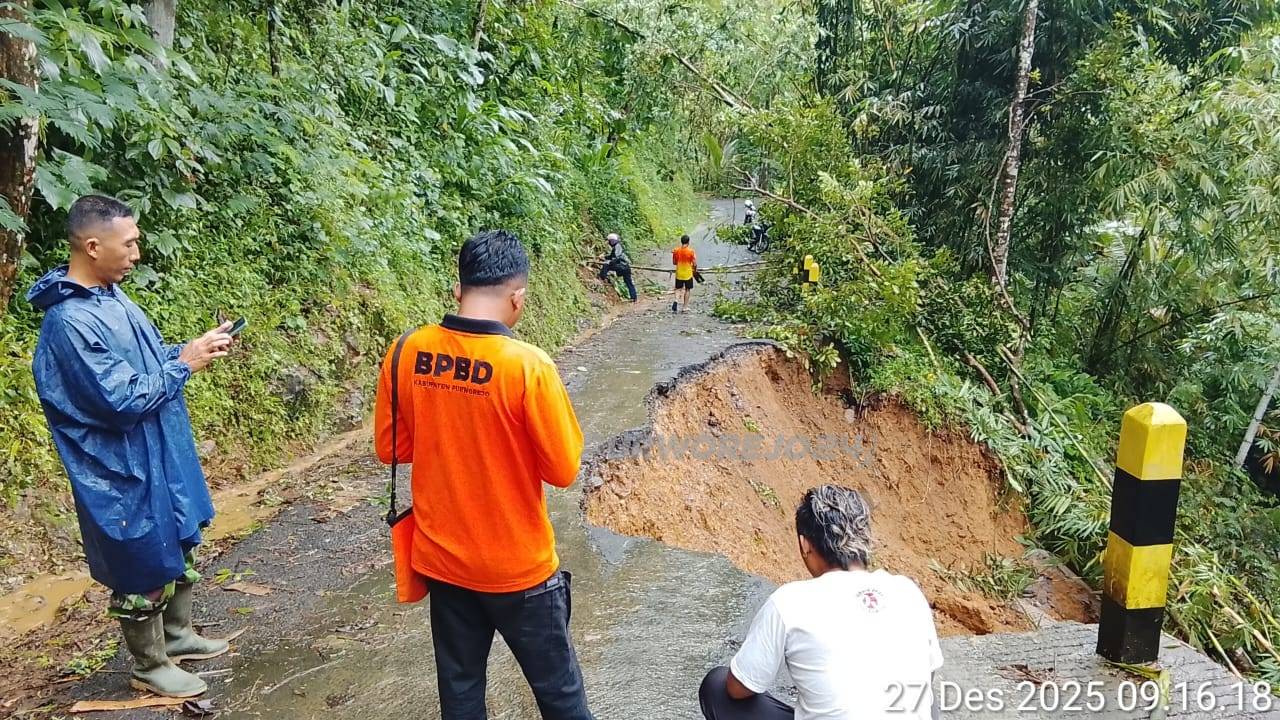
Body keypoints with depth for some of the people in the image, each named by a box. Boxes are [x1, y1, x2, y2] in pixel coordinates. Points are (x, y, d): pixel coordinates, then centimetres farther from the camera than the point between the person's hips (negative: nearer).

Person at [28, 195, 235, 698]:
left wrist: (191, 351, -1)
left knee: (178, 548, 22)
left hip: (161, 455, 9)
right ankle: (149, 666, 28)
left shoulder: (111, 294, 3)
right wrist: (183, 364, -19)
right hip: (125, 469, -9)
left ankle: (178, 635, 42)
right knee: (144, 567, 8)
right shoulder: (70, 322, -26)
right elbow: (122, 401, -27)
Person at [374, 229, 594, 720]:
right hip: (517, 566, -4)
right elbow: (563, 471, -15)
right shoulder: (527, 365, -23)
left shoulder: (407, 353, -9)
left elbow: (390, 448, 3)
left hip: (440, 558, 5)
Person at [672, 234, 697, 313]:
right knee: (687, 290, 9)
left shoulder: (676, 251, -4)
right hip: (688, 274, -2)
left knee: (678, 289, 16)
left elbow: (674, 262, 4)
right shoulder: (691, 251, -12)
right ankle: (685, 307, 12)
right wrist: (695, 269, 10)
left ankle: (676, 300, -11)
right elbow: (694, 264, -11)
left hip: (679, 274, 2)